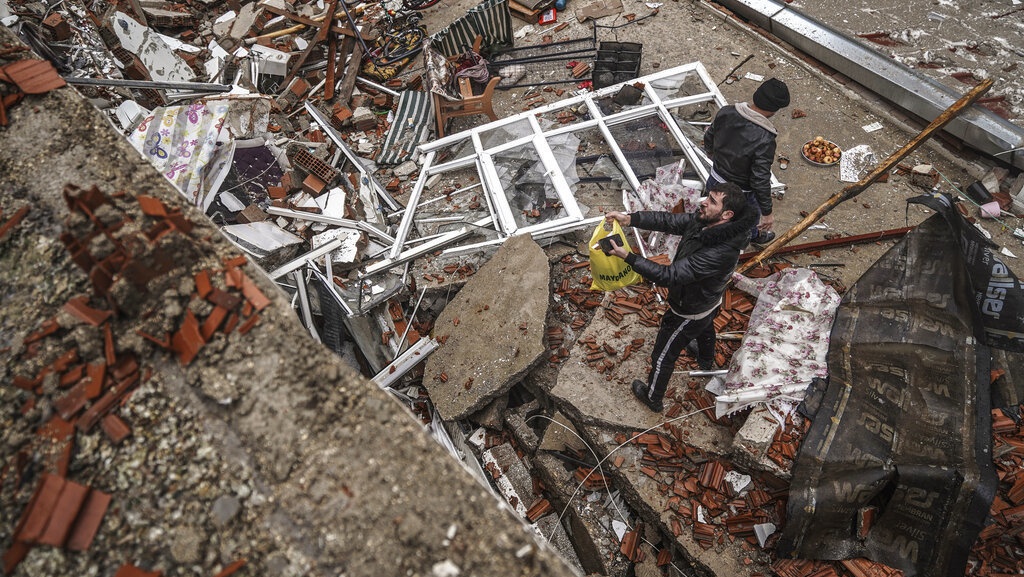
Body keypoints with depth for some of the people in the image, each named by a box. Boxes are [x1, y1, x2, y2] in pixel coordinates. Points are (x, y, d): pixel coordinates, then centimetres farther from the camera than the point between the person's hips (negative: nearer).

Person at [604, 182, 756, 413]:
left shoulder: (719, 252, -44)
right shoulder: (705, 221, -20)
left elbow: (670, 276, -43)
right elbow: (669, 220, -14)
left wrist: (628, 257, -44)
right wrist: (630, 218, -27)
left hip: (689, 312, -9)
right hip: (710, 300, 9)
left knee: (663, 355, 15)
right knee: (705, 330, 39)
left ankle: (653, 398, 42)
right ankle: (706, 363, 73)